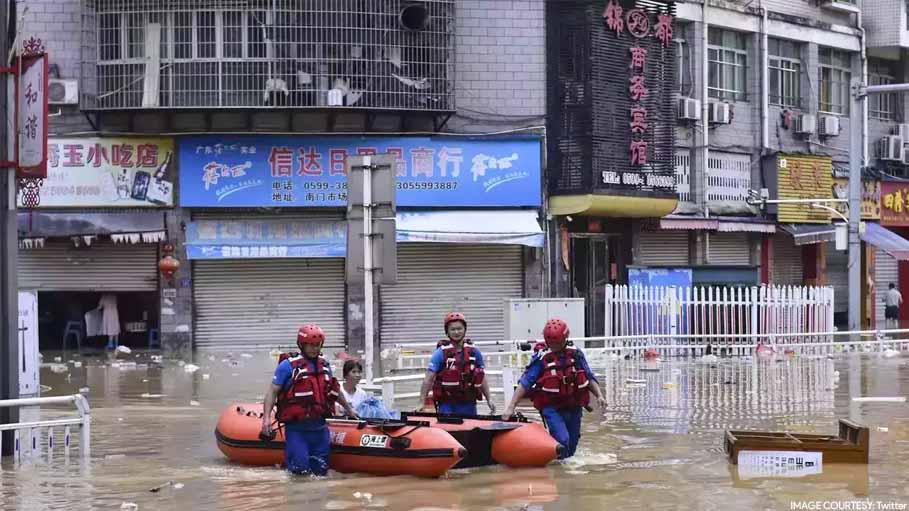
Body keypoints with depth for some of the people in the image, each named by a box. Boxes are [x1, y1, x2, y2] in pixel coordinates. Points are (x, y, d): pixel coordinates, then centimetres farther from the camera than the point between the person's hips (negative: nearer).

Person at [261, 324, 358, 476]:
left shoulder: (324, 365, 12)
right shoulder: (288, 365, -6)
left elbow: (335, 390, 27)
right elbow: (272, 392, -7)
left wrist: (349, 409, 36)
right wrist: (266, 417, -18)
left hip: (319, 427, 5)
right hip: (296, 428, -5)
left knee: (320, 470, 4)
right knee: (300, 469, -13)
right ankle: (287, 456, 16)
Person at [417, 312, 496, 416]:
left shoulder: (474, 352, 7)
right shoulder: (441, 353, -5)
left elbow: (481, 379, 15)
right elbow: (428, 380, -8)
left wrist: (489, 400, 9)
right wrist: (422, 403, -15)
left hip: (469, 405, 3)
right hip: (447, 405, -3)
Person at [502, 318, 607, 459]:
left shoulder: (576, 355, 2)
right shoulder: (542, 359, -9)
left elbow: (589, 378, 11)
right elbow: (524, 383, -11)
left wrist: (599, 395, -2)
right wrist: (511, 406, -17)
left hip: (574, 407, 4)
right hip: (552, 409, -4)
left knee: (571, 446, 13)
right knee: (562, 440, -24)